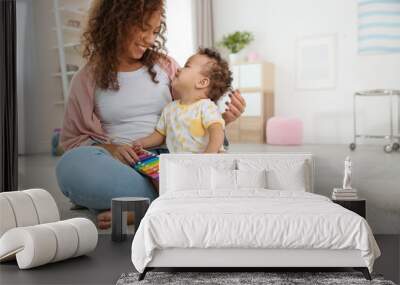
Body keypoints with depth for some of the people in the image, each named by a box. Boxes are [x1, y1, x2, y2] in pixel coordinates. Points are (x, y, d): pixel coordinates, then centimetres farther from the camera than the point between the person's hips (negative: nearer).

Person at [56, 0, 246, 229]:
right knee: (72, 164, -34)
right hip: (119, 165, -1)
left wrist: (223, 118, -4)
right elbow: (72, 138, 12)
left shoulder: (165, 66, 14)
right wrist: (107, 148, -9)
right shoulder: (88, 78, 10)